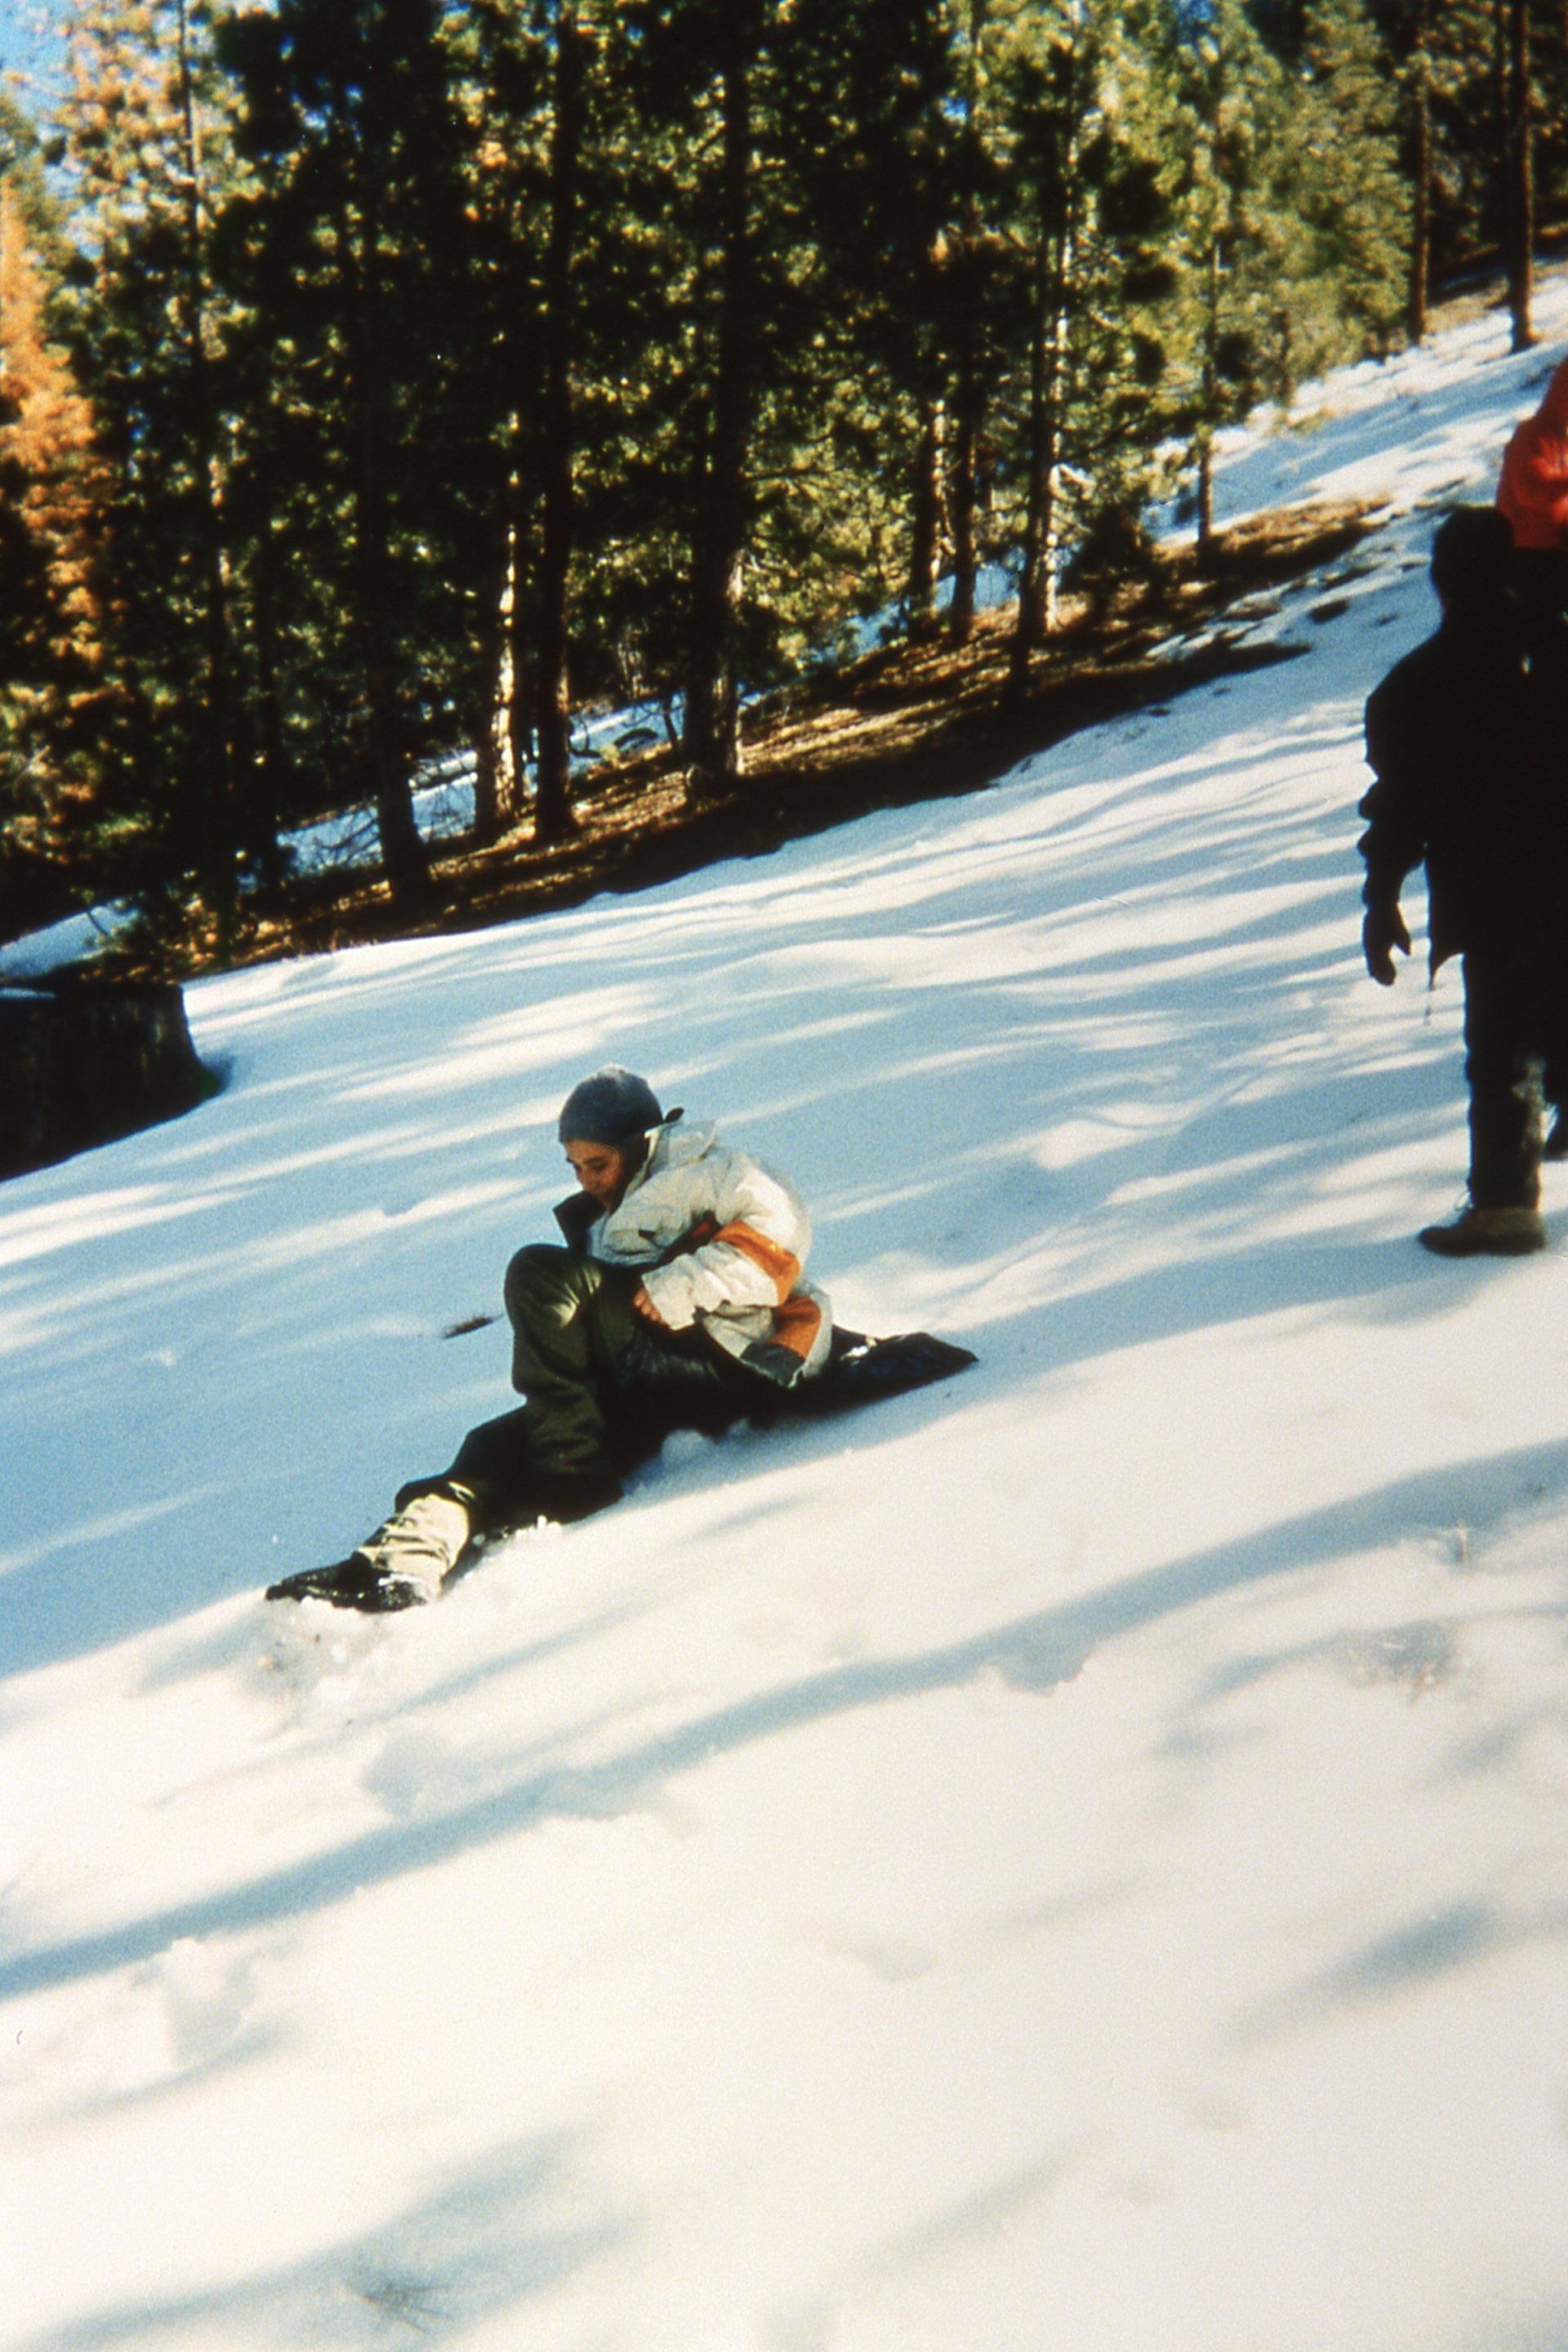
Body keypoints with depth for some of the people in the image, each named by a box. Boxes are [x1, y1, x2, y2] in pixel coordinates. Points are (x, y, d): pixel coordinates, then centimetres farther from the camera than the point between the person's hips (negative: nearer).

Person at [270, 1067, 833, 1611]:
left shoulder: (700, 1167, 10)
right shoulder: (600, 1222, 34)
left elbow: (779, 1223, -8)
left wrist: (683, 1283, -16)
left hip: (727, 1357, -8)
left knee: (539, 1274, -19)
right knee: (498, 1443, -13)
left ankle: (571, 1470, -21)